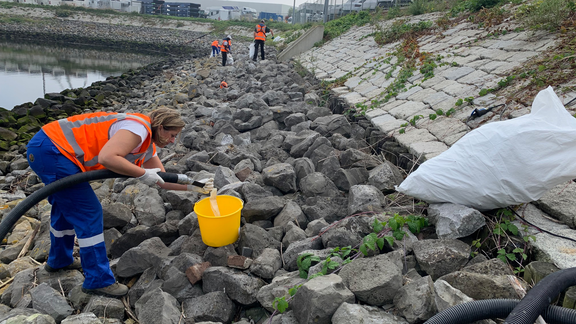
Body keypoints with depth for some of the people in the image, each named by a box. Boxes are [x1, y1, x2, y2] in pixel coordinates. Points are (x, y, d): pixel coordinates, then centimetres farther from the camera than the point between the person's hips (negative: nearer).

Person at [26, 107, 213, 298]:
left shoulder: (147, 145, 14)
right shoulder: (139, 129, -17)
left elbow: (162, 180, 20)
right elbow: (107, 157, -31)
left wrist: (193, 186, 10)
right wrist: (143, 174, -21)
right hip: (51, 149, -11)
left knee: (66, 207, 26)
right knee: (89, 212, -6)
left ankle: (59, 260, 47)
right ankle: (98, 280, 3)